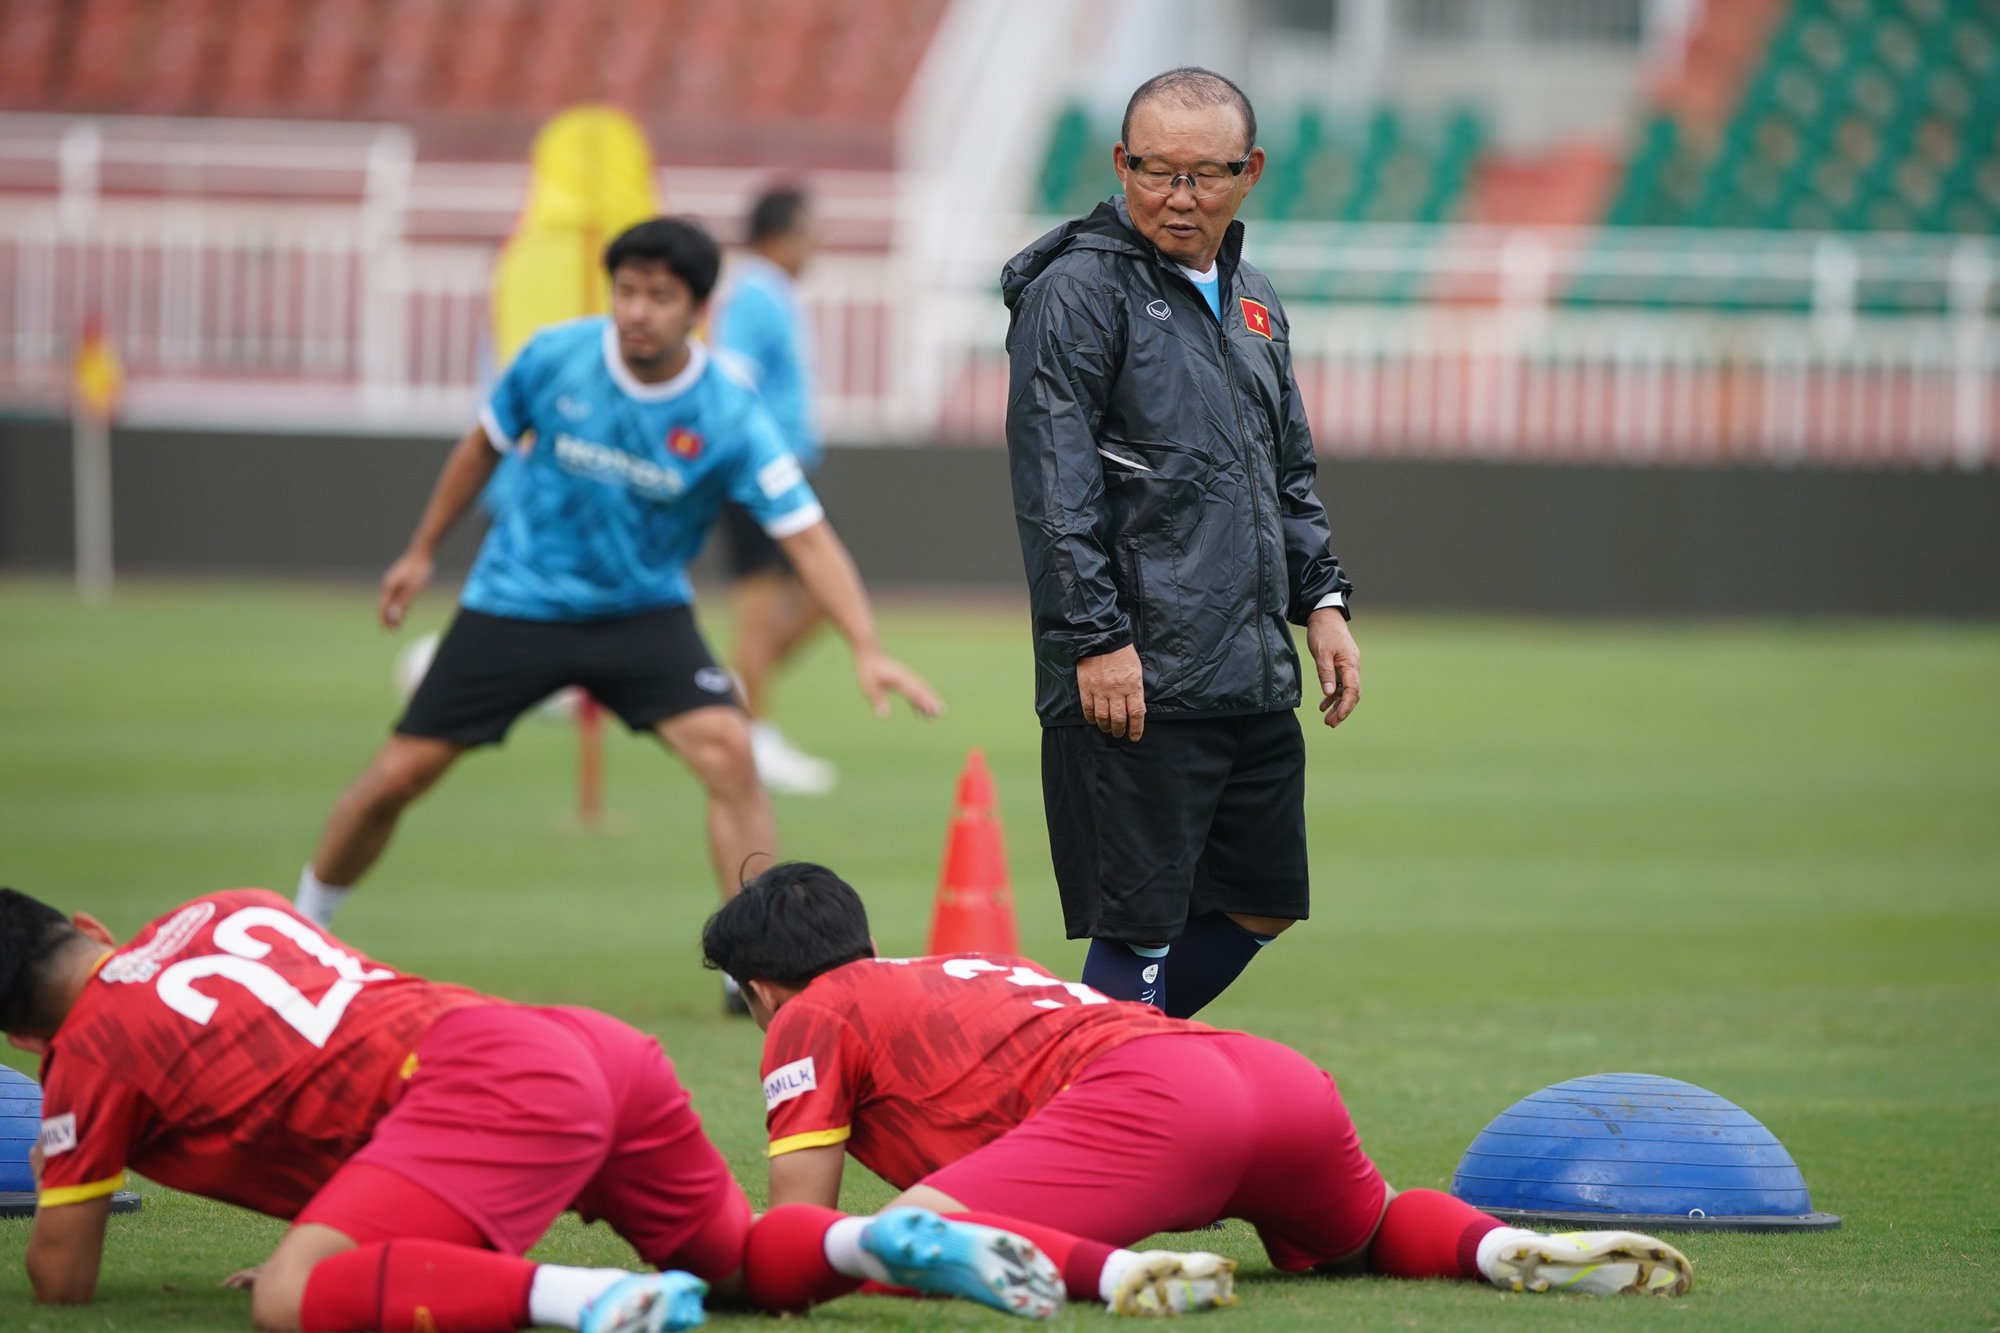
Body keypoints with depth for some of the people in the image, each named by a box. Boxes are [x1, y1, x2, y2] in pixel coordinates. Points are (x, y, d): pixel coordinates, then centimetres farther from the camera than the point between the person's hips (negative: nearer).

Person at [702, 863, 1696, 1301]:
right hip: (1286, 1080, 8)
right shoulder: (967, 969, 39)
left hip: (1147, 1099, -7)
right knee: (1368, 1237, 34)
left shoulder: (812, 1019, 18)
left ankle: (1113, 1274, -40)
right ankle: (1503, 1248, 1)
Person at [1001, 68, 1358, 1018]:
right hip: (1134, 687, -8)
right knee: (1140, 929, -6)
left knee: (1260, 907, 14)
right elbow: (1053, 486, -14)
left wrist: (1320, 599, 15)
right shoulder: (1079, 290, -7)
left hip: (1254, 683, 8)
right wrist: (1096, 639, -20)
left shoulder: (1251, 300, 18)